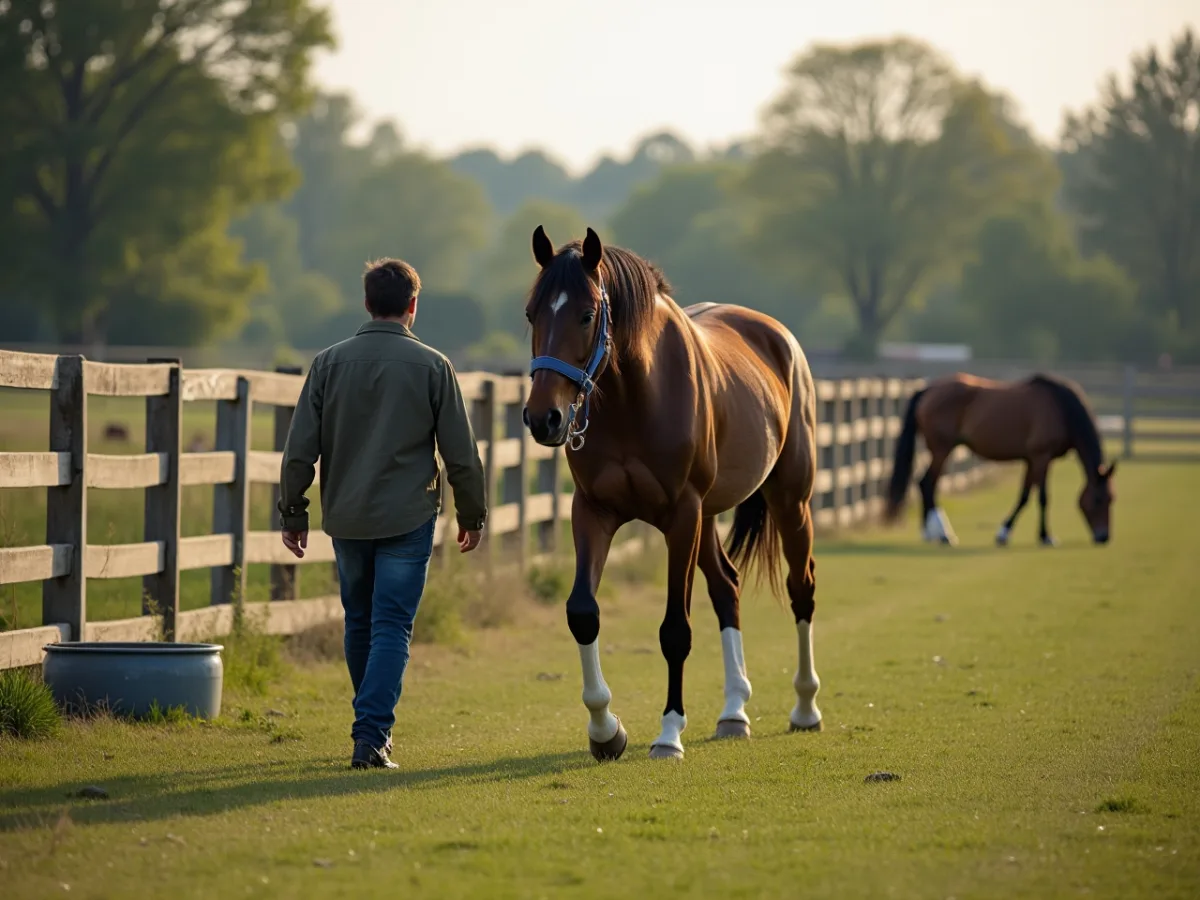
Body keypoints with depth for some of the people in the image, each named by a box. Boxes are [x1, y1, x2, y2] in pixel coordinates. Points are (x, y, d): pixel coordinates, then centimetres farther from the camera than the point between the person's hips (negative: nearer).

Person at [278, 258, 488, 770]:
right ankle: (371, 737, -12)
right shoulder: (432, 366, -6)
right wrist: (472, 515, 9)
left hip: (346, 517, 3)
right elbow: (461, 453, -3)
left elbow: (300, 448, 0)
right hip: (408, 517, -3)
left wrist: (292, 513, 9)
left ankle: (373, 725, 31)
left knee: (360, 622, 18)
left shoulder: (329, 363, -1)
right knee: (391, 627, -1)